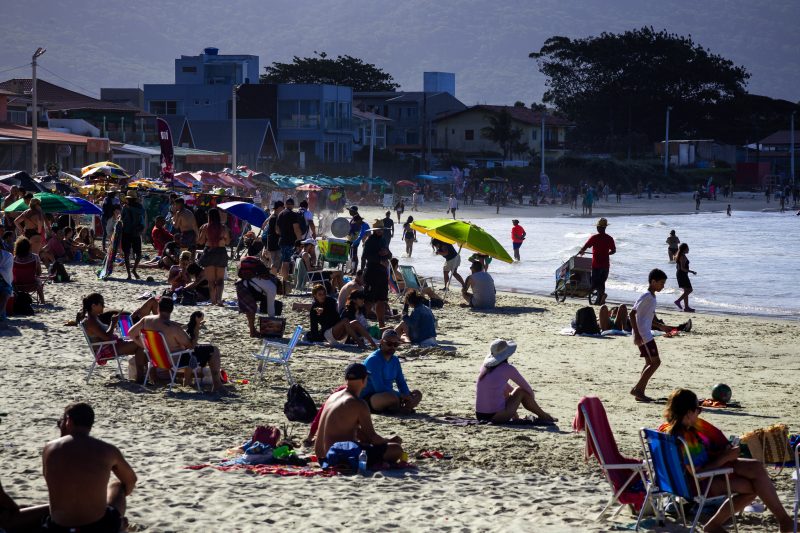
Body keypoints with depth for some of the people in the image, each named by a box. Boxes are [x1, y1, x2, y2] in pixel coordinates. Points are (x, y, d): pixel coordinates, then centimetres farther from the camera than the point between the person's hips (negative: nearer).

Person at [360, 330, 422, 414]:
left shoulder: (395, 360, 9)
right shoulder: (373, 360, -17)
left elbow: (402, 384, 10)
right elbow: (379, 388, -25)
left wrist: (407, 397, -12)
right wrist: (401, 396, -23)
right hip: (367, 399, -9)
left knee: (417, 395, 1)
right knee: (392, 397, -39)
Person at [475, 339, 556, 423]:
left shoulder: (485, 366, 10)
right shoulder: (508, 368, -8)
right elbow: (527, 387, 6)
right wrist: (532, 401, 25)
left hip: (480, 416, 7)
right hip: (497, 416, -7)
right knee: (521, 391, 12)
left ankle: (515, 418, 38)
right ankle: (543, 416, 26)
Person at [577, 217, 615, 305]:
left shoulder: (594, 238, -9)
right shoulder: (609, 238, 2)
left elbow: (584, 248, -7)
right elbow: (613, 251, 9)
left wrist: (580, 252, 12)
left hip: (596, 264, -4)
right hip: (606, 264, 4)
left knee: (595, 283, 0)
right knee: (602, 282, 15)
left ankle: (602, 294, -26)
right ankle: (599, 300, 16)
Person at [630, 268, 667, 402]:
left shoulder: (651, 297, 14)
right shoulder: (647, 297, -16)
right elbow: (632, 314, -22)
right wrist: (637, 335, -25)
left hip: (646, 335, 10)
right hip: (643, 335, -10)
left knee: (650, 363, 10)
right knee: (655, 362, -10)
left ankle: (640, 392, 9)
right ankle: (637, 389, -10)